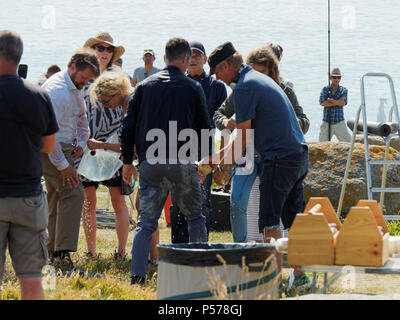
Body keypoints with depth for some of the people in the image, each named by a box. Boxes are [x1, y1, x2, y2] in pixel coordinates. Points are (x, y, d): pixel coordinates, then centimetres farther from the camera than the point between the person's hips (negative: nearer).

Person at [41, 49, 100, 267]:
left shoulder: (76, 88, 12)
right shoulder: (57, 90, -19)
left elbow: (82, 118, 29)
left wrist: (81, 142, 10)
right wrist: (63, 165, -21)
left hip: (64, 149, 10)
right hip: (51, 150, -10)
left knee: (58, 199, 10)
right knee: (73, 194, -17)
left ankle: (54, 252, 14)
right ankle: (63, 252, -19)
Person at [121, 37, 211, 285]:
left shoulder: (145, 86, 8)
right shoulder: (193, 88, 1)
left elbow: (129, 125, 8)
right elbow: (204, 128, 5)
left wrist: (128, 161, 15)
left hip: (150, 163, 2)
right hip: (182, 163, -2)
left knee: (146, 222, 5)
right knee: (195, 218, 12)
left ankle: (137, 275, -5)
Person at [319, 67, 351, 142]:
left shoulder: (343, 90, 4)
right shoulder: (325, 89, 4)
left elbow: (343, 102, -14)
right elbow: (322, 103, -13)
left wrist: (330, 100, -13)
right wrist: (338, 102, -12)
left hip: (339, 122, 0)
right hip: (327, 122, 0)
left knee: (348, 142, -6)